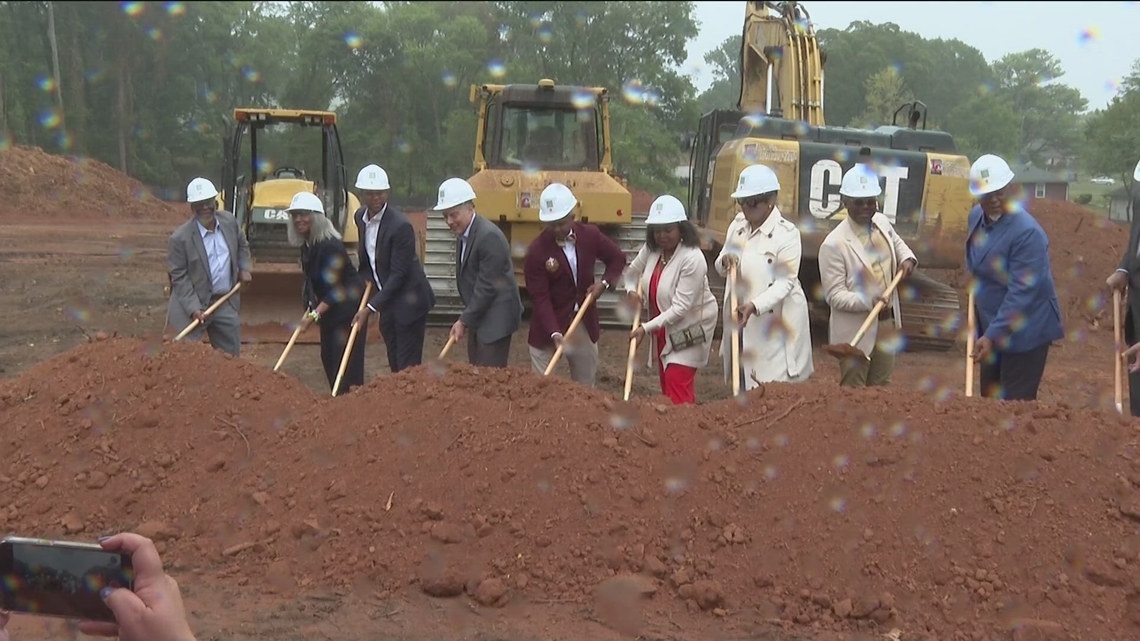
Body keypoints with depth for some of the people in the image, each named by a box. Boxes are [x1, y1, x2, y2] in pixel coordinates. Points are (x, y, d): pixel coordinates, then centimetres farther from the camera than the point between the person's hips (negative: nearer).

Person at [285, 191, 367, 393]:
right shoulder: (306, 245, 4)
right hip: (327, 308, 10)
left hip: (348, 307, -10)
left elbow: (334, 288, -25)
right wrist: (309, 309, 6)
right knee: (328, 357, 14)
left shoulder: (330, 246, -24)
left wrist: (315, 314, -28)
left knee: (347, 360, -10)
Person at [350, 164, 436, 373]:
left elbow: (398, 274, -22)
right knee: (395, 366, 15)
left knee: (408, 368, -5)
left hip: (408, 302, -8)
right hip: (387, 303, 8)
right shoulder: (360, 217, 1)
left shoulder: (400, 225, -23)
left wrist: (371, 308, -24)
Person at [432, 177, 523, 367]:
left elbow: (487, 286, -22)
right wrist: (466, 318, 9)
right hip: (477, 315, 9)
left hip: (496, 317, -9)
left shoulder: (489, 236, -23)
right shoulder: (463, 233, 6)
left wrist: (464, 321, -16)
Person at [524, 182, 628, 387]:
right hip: (548, 325, -4)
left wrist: (605, 283, -6)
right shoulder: (536, 250, -18)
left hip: (585, 323, 4)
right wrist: (554, 333, -30)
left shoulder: (590, 235, -5)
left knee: (586, 386, 14)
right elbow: (540, 298, -19)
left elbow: (617, 257, 12)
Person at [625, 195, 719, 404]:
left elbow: (680, 308, -28)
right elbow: (632, 273, 15)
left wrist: (646, 328, -29)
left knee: (677, 383, -14)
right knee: (667, 384, 14)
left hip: (689, 327, -7)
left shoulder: (692, 259, -27)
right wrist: (632, 291, -8)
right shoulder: (651, 249, -6)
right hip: (663, 328, 7)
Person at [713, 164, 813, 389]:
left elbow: (785, 282, -17)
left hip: (776, 325, -6)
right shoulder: (738, 225, 9)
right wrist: (725, 261, -8)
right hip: (740, 322, 7)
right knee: (745, 386, 11)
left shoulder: (787, 233, -11)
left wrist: (755, 305, -30)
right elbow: (719, 267, 17)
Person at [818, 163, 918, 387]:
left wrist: (907, 259, 1)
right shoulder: (834, 244, -22)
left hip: (887, 324, 7)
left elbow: (897, 243, 22)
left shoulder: (882, 222, -1)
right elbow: (834, 295, -21)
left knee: (882, 388, 19)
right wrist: (868, 301, -34)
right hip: (856, 331, -7)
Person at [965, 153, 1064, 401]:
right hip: (990, 326, 8)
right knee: (989, 399, 16)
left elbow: (1021, 292, -27)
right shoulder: (976, 217, 1)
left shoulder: (1027, 232, -24)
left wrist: (993, 335, -28)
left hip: (1024, 333, -8)